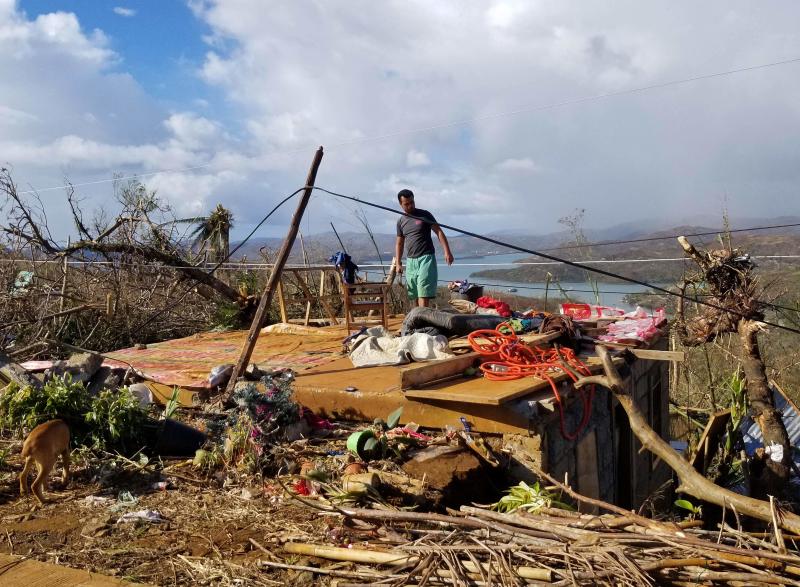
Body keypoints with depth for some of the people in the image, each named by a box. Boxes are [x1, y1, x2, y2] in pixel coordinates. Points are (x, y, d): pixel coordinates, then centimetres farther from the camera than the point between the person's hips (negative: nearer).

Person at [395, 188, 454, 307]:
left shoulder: (424, 215, -1)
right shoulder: (401, 221, 12)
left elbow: (439, 232, -4)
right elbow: (399, 243, 17)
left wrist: (447, 252, -15)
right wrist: (398, 263, 9)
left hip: (426, 258, -5)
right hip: (411, 261, 5)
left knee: (424, 294, -13)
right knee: (415, 295, 7)